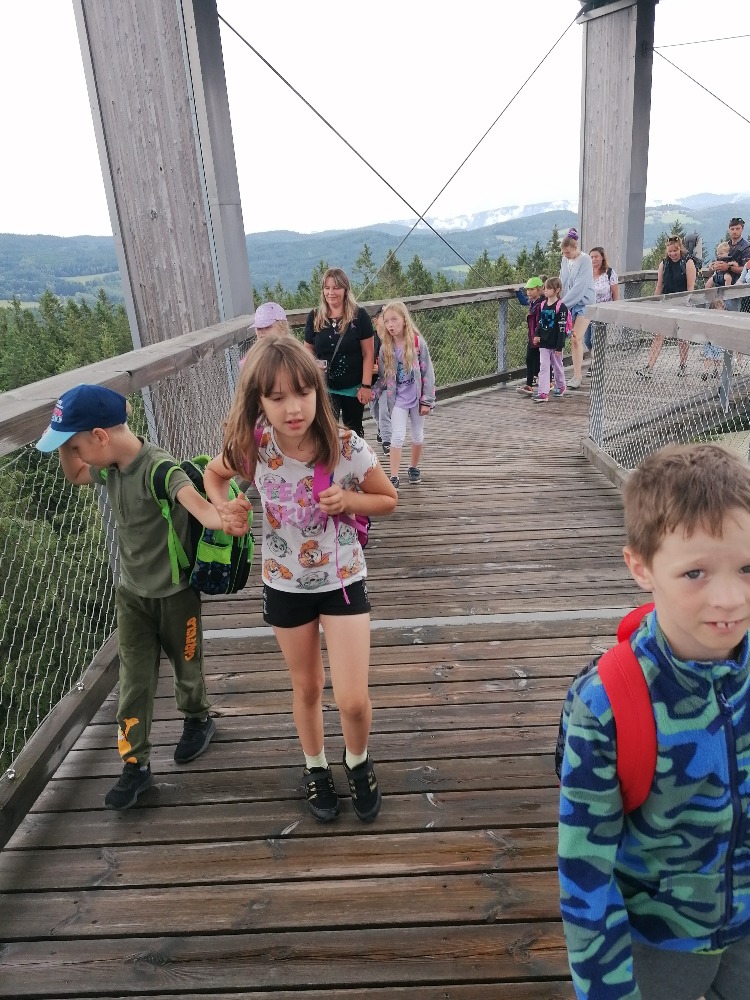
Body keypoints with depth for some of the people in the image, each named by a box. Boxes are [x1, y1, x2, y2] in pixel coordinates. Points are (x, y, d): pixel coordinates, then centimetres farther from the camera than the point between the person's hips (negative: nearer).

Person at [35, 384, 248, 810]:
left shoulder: (159, 466, -29)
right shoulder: (111, 467, -5)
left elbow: (191, 496, -51)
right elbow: (75, 475, 17)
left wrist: (218, 519, -73)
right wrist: (66, 444, -5)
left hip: (175, 592, -6)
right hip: (131, 591, 6)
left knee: (186, 665, 18)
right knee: (134, 680, 10)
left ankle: (198, 719, 46)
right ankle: (136, 765, 23)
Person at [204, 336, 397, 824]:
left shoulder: (349, 448, -23)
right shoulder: (253, 445, -18)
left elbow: (388, 499, -6)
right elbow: (213, 474, 5)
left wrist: (348, 499, -25)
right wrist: (224, 506, -16)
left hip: (342, 579, -1)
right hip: (285, 583, 2)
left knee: (353, 700, -1)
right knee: (307, 688, 19)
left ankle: (358, 762, 34)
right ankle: (316, 768, 47)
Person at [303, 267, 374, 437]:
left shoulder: (359, 315, -9)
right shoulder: (315, 317, -1)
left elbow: (368, 354, -7)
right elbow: (308, 350, 9)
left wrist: (366, 385, -10)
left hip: (353, 387, -1)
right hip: (325, 387, 1)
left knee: (354, 431, 16)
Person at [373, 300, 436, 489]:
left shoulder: (418, 342, -10)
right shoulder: (386, 348, -3)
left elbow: (427, 372, -8)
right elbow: (382, 376, 4)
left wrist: (427, 400, -9)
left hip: (417, 397, 0)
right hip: (397, 399, 1)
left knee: (418, 436, 14)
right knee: (397, 436, -8)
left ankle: (414, 468, 35)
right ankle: (394, 476, -4)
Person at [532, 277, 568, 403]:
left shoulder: (561, 307, -13)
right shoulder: (543, 305, 5)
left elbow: (562, 328, -14)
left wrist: (559, 346, -16)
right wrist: (537, 335, 1)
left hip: (555, 343, -4)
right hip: (544, 342, 4)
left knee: (557, 366, 13)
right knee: (543, 367, -4)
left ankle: (560, 387, 34)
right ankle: (543, 393, -7)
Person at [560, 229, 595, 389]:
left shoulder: (585, 260, -13)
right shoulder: (564, 260, 6)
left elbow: (580, 286, -19)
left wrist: (563, 303, -20)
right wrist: (561, 301, -1)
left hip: (584, 303, -6)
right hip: (569, 304, 6)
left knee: (576, 339, -11)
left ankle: (577, 378, -8)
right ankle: (578, 370, 16)